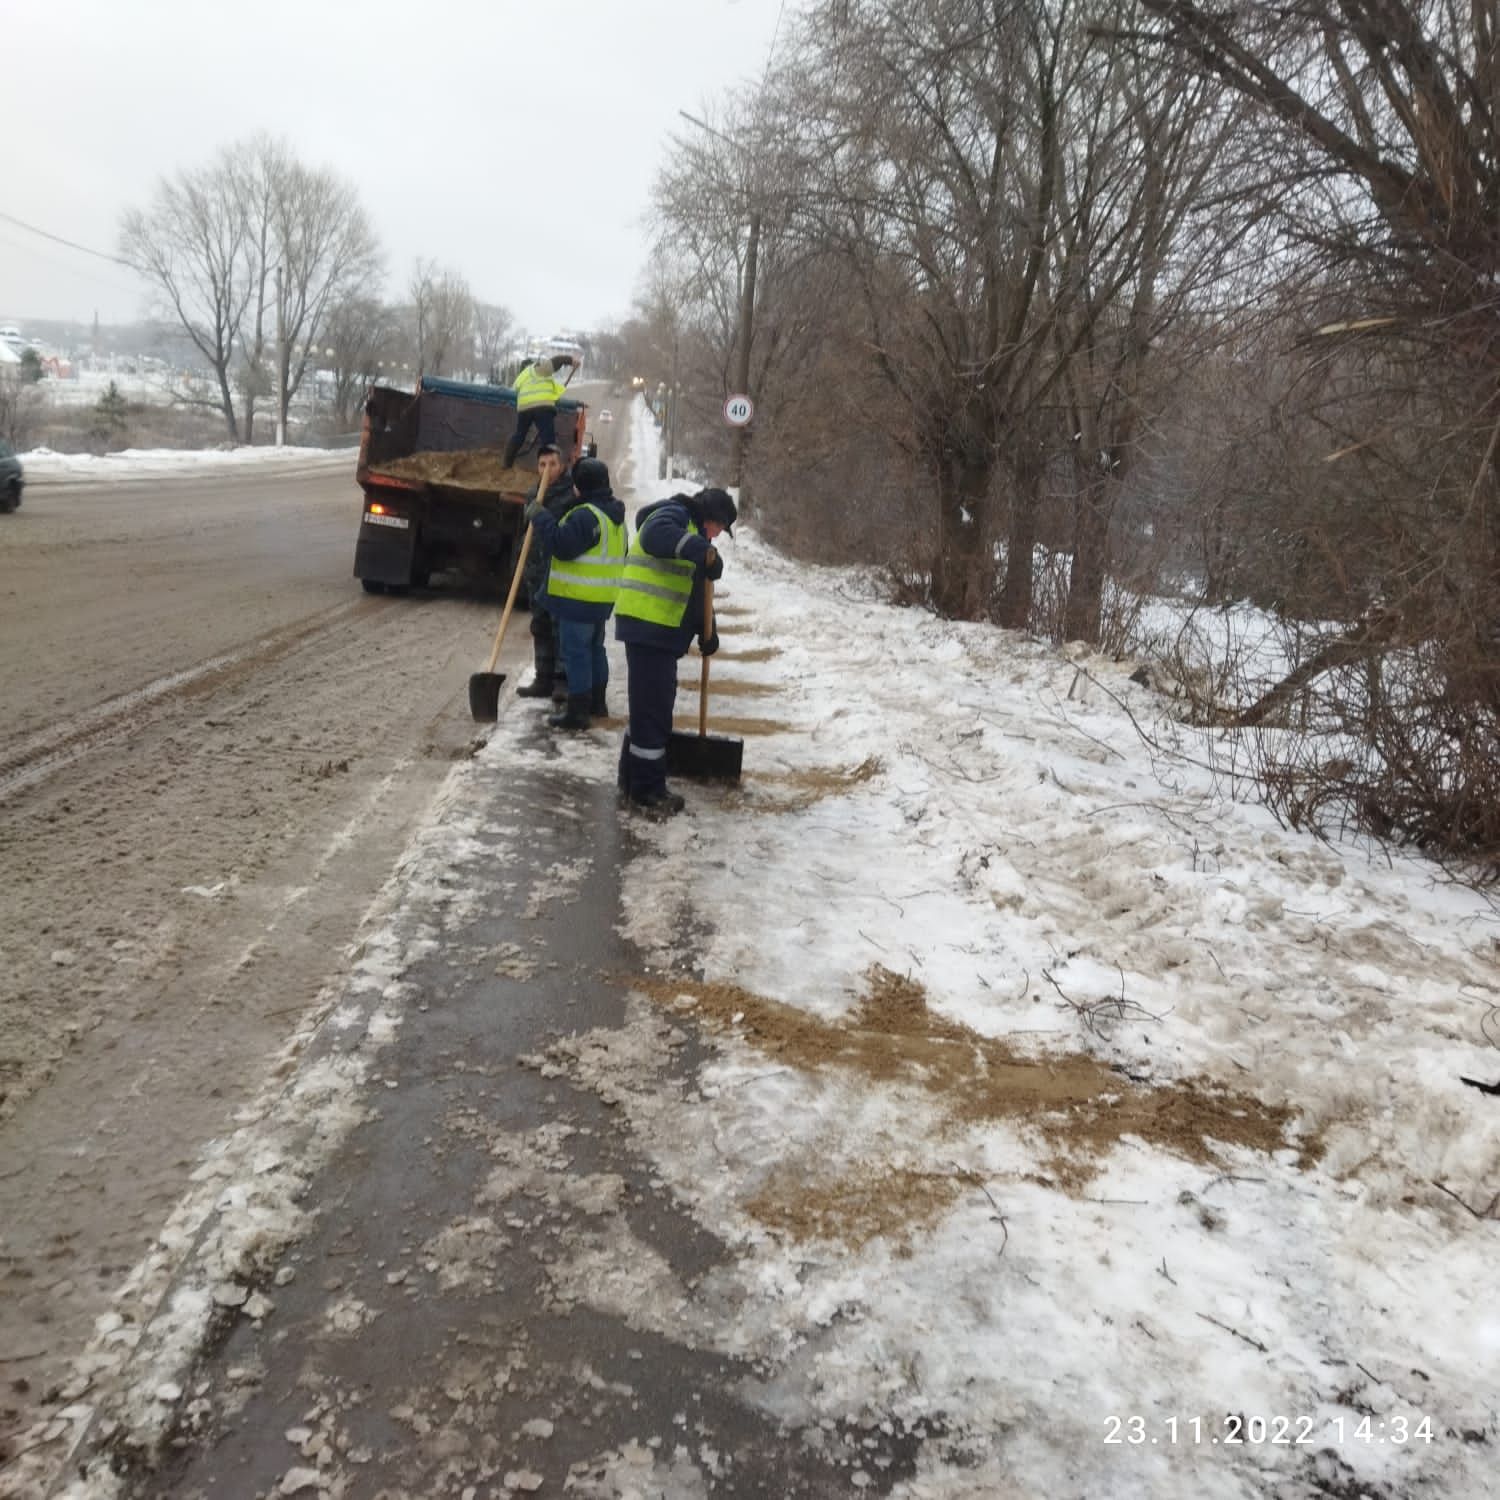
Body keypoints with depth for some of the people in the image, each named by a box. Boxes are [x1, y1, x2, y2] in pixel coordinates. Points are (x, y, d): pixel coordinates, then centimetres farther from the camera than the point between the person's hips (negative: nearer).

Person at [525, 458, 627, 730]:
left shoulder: (586, 515, -19)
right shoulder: (613, 515, 14)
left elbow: (562, 546, -24)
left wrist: (540, 518, -14)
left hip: (578, 599, -10)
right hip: (602, 598, 10)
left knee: (575, 651, -5)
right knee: (594, 648, 20)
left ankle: (577, 712, -3)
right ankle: (596, 702, 31)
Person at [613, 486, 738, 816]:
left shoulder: (691, 531, 25)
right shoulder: (675, 515, -6)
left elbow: (693, 590, 27)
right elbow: (656, 536, -31)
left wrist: (707, 632, 20)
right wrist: (703, 550, -37)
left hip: (660, 628, 11)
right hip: (648, 625, -11)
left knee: (650, 706, 16)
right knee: (652, 708, -7)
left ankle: (633, 779, 26)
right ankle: (647, 789, -1)